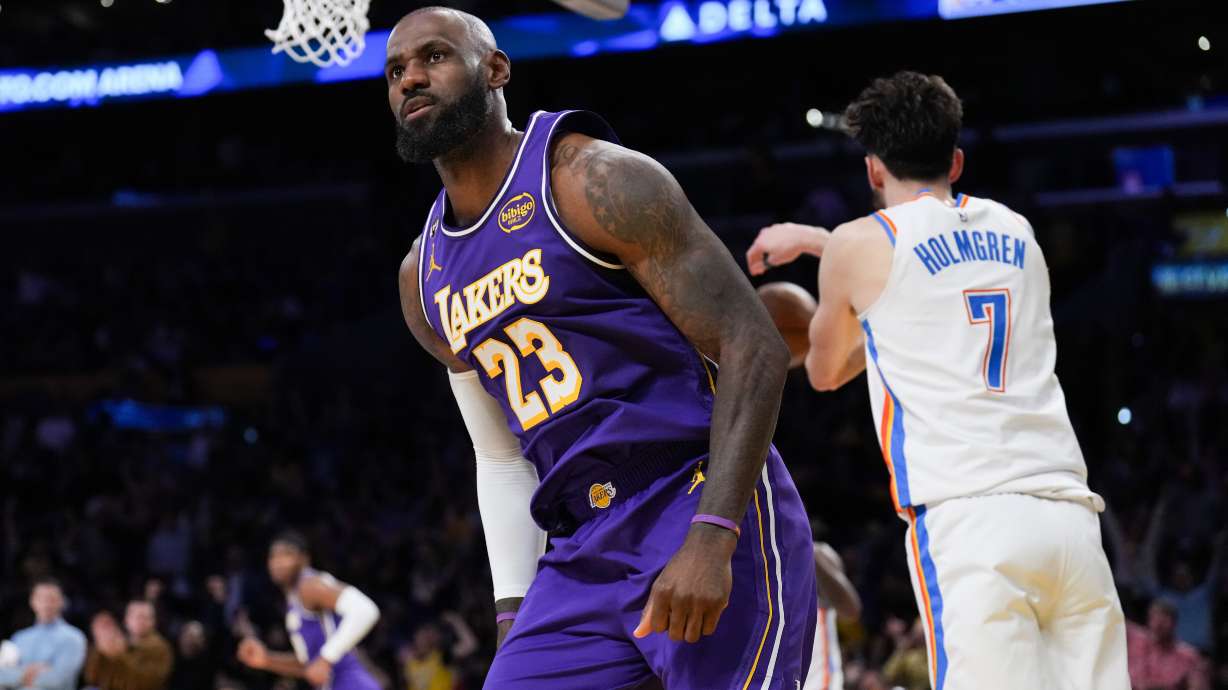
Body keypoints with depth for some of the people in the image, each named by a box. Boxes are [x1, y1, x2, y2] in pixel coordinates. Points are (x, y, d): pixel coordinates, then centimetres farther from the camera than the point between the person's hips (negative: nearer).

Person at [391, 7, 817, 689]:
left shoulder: (596, 182, -8)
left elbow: (753, 347, -13)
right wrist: (514, 618, 13)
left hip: (708, 513, -7)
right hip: (585, 554, 7)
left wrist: (710, 538, -23)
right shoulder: (423, 278, 15)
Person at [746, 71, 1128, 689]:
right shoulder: (1016, 231, 22)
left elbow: (825, 373, 25)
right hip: (1069, 516, 5)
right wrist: (811, 240, 52)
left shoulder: (859, 245, 7)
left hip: (969, 519, -5)